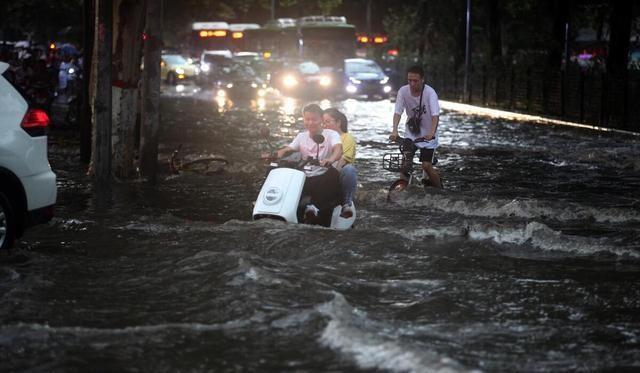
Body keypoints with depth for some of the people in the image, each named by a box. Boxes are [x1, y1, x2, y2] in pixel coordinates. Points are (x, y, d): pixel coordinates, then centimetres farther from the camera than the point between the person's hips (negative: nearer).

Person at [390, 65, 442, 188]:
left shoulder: (430, 92, -22)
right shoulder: (403, 91, -14)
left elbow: (435, 115, -31)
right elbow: (398, 112, -19)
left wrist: (432, 132, -48)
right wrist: (394, 130, -36)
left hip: (427, 134, -3)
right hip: (411, 132, 3)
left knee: (426, 165, -7)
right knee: (406, 162, -12)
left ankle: (439, 190, 15)